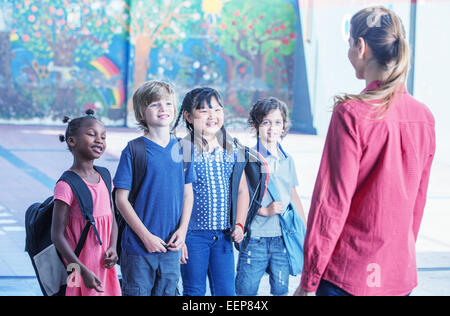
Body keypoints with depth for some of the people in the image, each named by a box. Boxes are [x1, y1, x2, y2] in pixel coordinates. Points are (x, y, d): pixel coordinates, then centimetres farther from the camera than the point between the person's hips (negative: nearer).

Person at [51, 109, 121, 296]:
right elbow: (57, 235, -16)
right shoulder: (67, 185, -15)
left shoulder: (104, 178, 7)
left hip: (105, 267, 7)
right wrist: (83, 271, -19)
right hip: (83, 268, -7)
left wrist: (112, 248, -3)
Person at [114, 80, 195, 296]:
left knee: (167, 292, 13)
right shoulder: (134, 151, -9)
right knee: (137, 292, 3)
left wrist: (182, 230, -2)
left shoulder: (181, 149, 6)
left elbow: (188, 193, 12)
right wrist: (146, 236, -13)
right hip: (138, 246, -4)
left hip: (171, 246, 4)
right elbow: (121, 199, -10)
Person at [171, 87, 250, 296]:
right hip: (193, 233, -4)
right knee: (194, 292, 5)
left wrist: (239, 224, 5)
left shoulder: (231, 149, 8)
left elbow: (242, 190, 15)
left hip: (223, 235, 4)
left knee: (226, 291, 7)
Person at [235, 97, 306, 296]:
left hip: (283, 237, 5)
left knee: (281, 289, 8)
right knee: (247, 290, 0)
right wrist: (265, 210, -17)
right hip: (255, 236, -4)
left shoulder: (287, 160, 11)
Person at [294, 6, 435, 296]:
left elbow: (333, 202, -13)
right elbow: (418, 201, 10)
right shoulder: (424, 117, 2)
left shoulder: (352, 114, -14)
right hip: (402, 276, 5)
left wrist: (308, 281, -6)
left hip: (349, 274, -5)